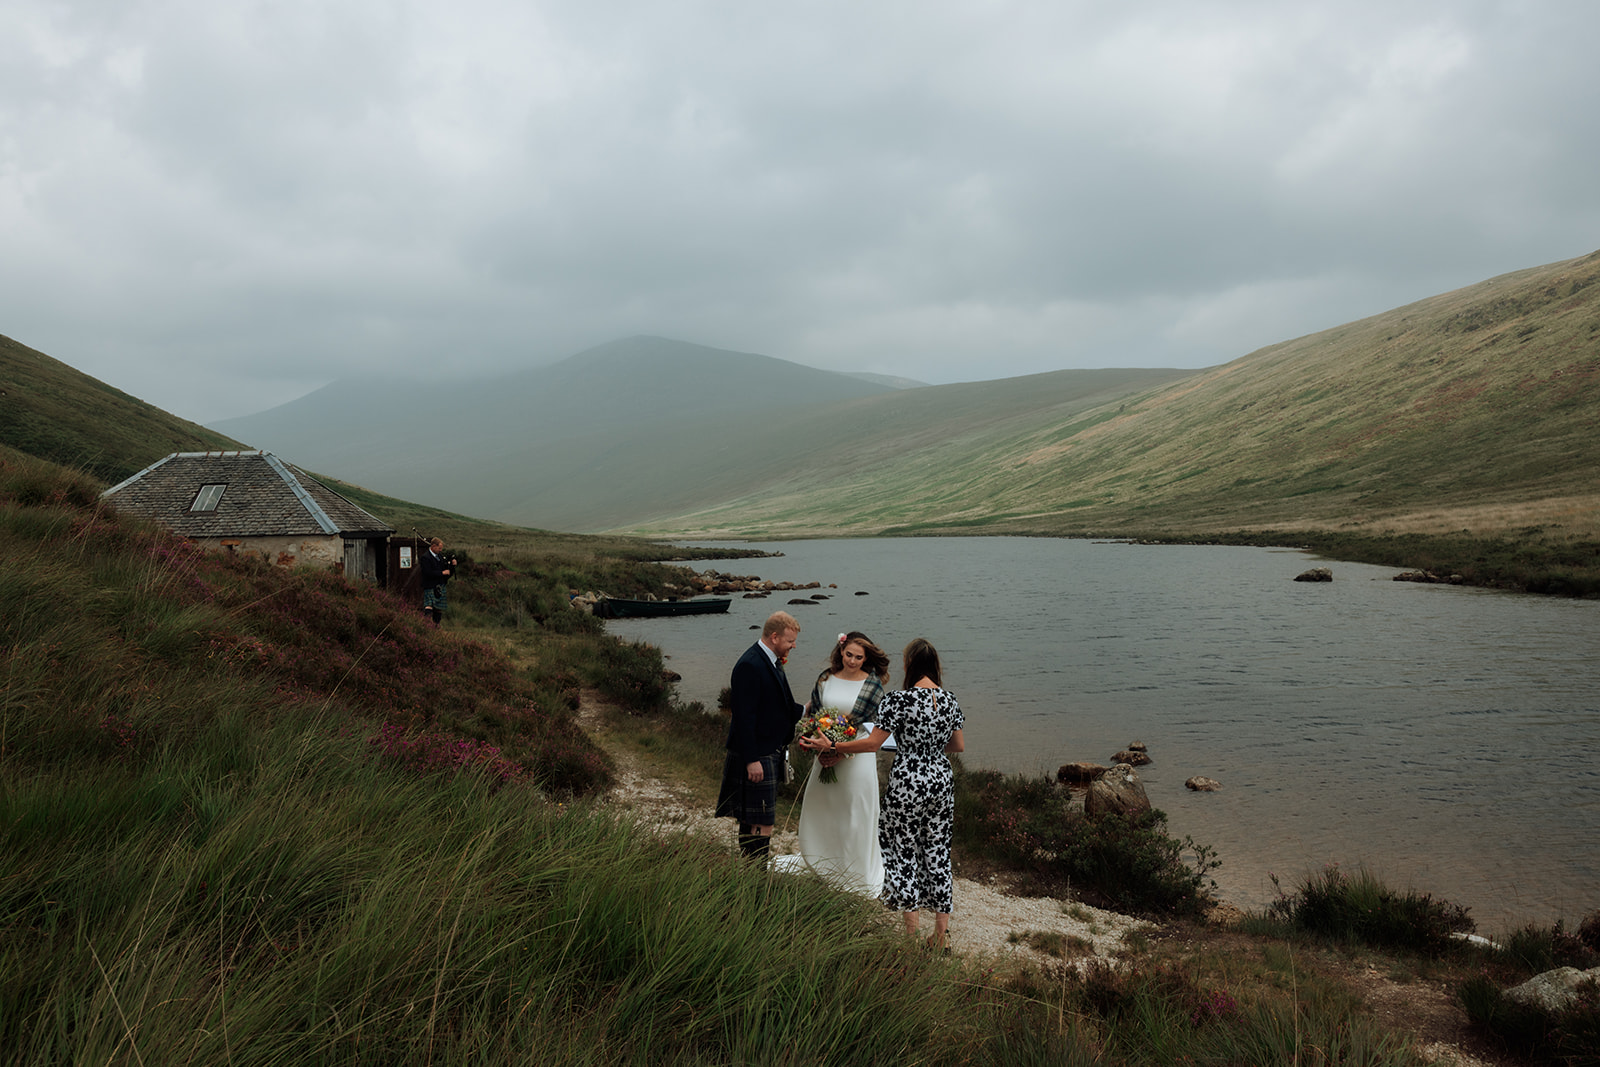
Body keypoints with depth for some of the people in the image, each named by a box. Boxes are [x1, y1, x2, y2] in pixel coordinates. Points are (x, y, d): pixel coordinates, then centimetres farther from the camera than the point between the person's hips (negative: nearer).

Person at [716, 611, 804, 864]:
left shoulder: (772, 661, 10)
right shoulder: (750, 665, -21)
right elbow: (744, 717, -22)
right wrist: (752, 760, -22)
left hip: (771, 753, 10)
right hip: (757, 758, -10)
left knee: (752, 820, 18)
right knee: (763, 824, -6)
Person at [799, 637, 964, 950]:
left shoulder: (899, 700, -15)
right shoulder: (950, 700, 2)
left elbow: (872, 742, -16)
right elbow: (959, 747, 10)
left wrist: (830, 746, -9)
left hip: (907, 784, -5)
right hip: (941, 781, 5)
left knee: (905, 854, 7)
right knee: (938, 854, 12)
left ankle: (912, 935, 12)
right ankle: (941, 935, 17)